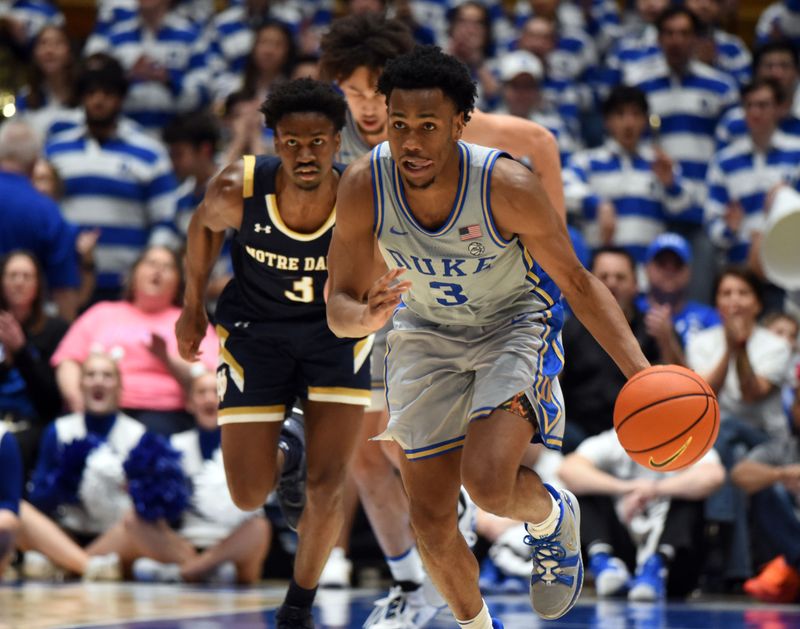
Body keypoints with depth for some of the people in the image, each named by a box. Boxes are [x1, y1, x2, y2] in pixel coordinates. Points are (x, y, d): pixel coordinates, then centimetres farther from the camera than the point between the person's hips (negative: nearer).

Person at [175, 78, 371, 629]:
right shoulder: (238, 190, -26)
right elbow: (205, 225, 0)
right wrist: (193, 307, 8)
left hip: (336, 332, -1)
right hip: (256, 331, 1)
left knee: (328, 487, -9)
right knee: (249, 497, 0)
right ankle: (280, 456, 40)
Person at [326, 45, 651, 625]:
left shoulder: (508, 187, -30)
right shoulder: (363, 187, -24)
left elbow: (577, 283, -17)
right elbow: (340, 306, -14)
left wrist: (641, 373, -27)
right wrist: (369, 317, -39)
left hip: (516, 323, -3)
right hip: (426, 333, 3)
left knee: (488, 483, -27)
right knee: (431, 519, 4)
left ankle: (554, 517, 10)